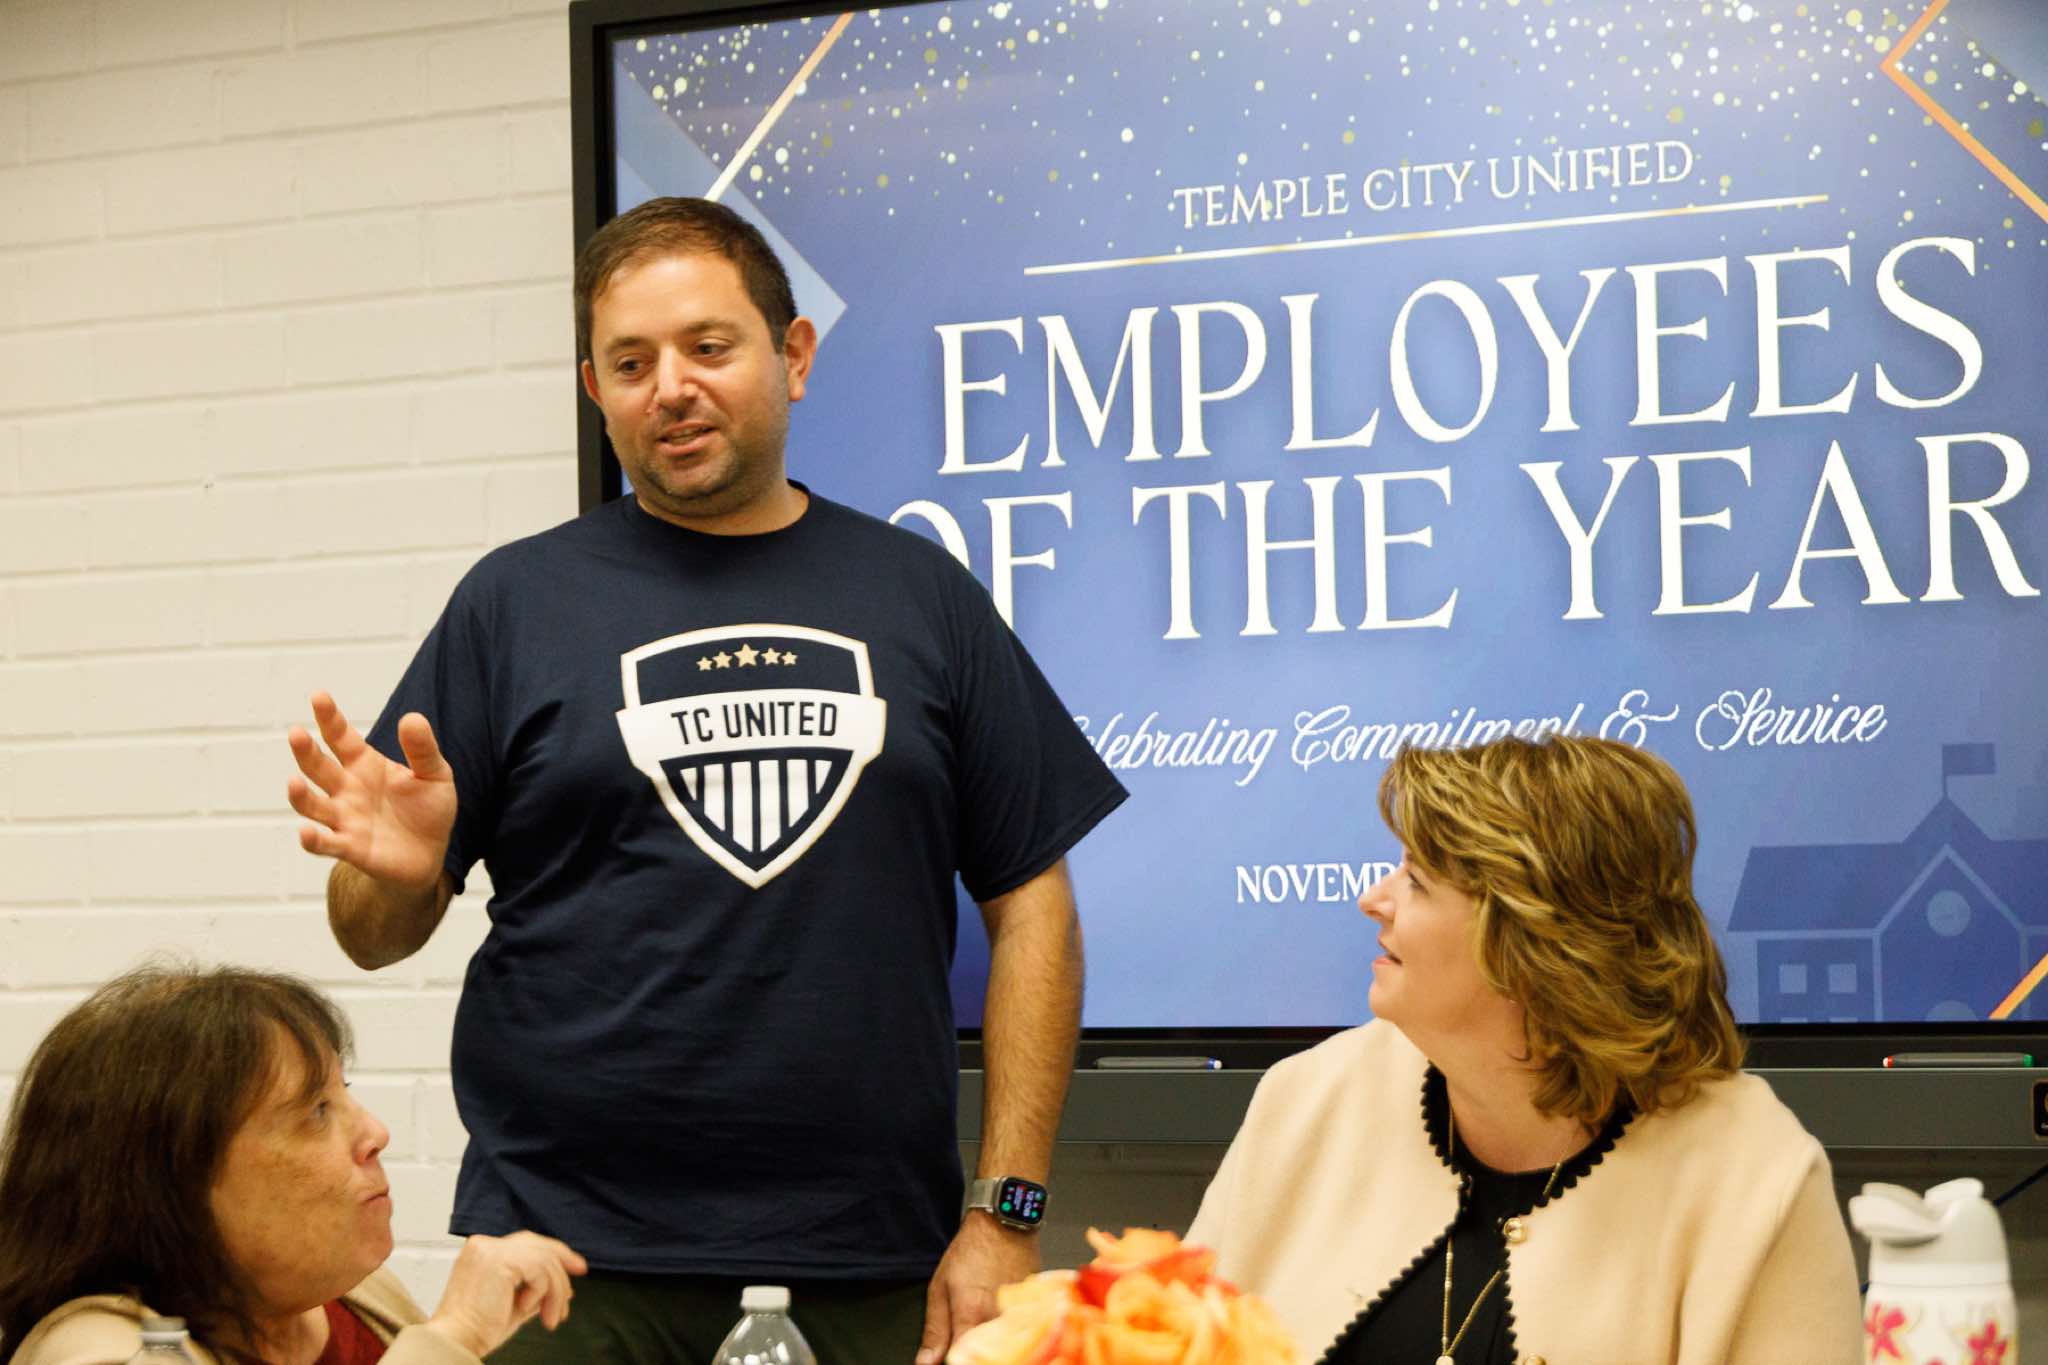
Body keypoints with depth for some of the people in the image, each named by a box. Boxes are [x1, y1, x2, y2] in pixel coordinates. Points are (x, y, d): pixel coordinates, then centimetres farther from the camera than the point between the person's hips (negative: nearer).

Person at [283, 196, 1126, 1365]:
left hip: (879, 1256, 1)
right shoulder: (521, 601, 5)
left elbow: (1029, 906, 5)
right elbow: (380, 937, 5)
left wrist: (1006, 1219, -1)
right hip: (572, 1248, 0)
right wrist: (392, 867, -18)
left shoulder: (919, 596, 7)